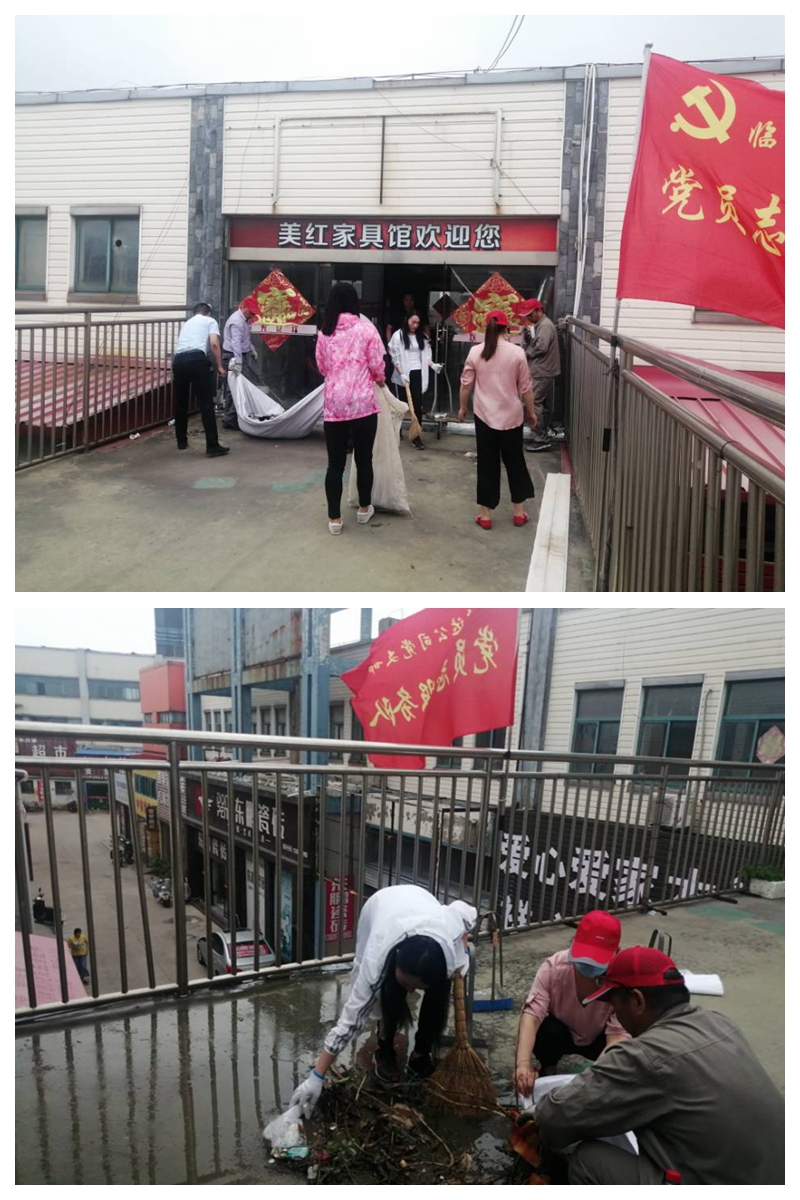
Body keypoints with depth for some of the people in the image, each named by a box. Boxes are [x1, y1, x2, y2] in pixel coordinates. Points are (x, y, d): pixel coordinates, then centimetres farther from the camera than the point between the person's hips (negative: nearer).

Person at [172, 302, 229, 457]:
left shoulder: (186, 323, 34)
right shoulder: (210, 321, 18)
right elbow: (214, 344, 1)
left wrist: (175, 369, 49)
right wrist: (219, 366, 5)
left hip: (178, 360, 5)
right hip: (196, 359, -5)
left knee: (181, 403, 18)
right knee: (206, 403, -4)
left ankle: (182, 442, 27)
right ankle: (213, 446, -6)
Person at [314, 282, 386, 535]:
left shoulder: (324, 332, 5)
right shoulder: (367, 329, -3)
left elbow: (321, 367, 14)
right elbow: (377, 365, -1)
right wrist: (380, 380, 21)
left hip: (334, 404, 2)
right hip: (362, 402, -2)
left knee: (335, 462, 6)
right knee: (363, 459, 14)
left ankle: (334, 518, 9)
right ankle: (364, 508, 28)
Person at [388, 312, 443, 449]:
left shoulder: (422, 337, 13)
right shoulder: (398, 336, -4)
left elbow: (426, 355, 12)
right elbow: (395, 357, -8)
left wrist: (432, 365, -6)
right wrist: (401, 373, -16)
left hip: (418, 374, 3)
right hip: (404, 374, -3)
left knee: (417, 405, -4)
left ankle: (416, 436, -3)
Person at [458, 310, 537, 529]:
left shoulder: (475, 352, -4)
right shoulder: (517, 352, -7)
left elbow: (466, 384, 2)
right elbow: (525, 387, -1)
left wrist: (462, 407, 18)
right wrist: (531, 412, 11)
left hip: (484, 416, 1)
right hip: (511, 416, 0)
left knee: (487, 464, 7)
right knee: (514, 462, 13)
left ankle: (485, 515, 11)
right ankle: (519, 512, 21)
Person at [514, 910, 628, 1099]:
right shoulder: (554, 967, -31)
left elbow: (619, 1034, -38)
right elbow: (532, 1015, -39)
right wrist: (523, 1063, -56)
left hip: (599, 1039, 0)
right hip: (560, 1032, 0)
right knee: (546, 1031, -34)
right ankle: (548, 1070, 0)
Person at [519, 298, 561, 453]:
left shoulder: (545, 325, -15)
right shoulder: (539, 325, 17)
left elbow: (540, 348, -23)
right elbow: (529, 344, 16)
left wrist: (526, 353, -8)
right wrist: (526, 331, -1)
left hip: (541, 372, -11)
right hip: (543, 371, 11)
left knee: (534, 403, -11)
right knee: (544, 404, 12)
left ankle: (541, 439, -10)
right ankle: (543, 436, 18)